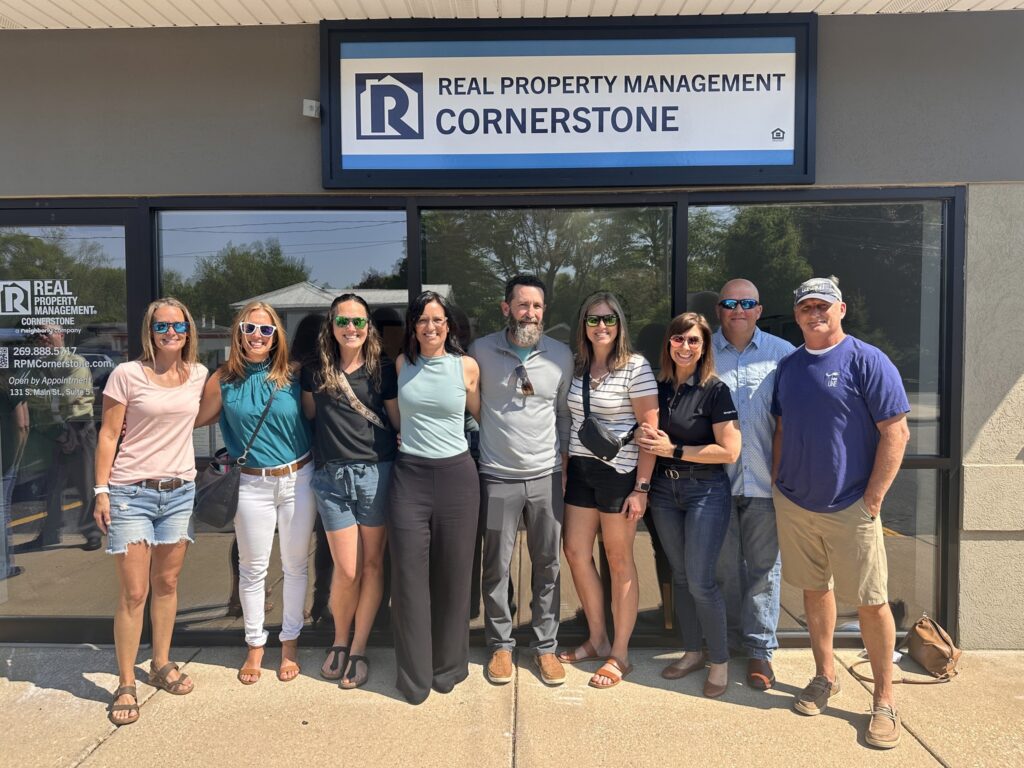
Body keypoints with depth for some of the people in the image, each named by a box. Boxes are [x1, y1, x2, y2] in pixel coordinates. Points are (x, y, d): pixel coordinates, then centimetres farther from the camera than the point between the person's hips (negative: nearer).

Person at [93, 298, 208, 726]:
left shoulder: (199, 375, 4)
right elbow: (108, 435, -5)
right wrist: (101, 491, -8)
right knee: (133, 594, 0)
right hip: (131, 493, -4)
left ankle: (161, 665, 31)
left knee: (167, 584, 14)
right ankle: (126, 685, 13)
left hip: (180, 491, 4)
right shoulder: (126, 375, -7)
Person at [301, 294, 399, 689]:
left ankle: (358, 649, 23)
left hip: (377, 473, 0)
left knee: (372, 564, 6)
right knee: (347, 570, 0)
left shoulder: (383, 369, 2)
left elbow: (400, 422, 6)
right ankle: (339, 641, 27)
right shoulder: (315, 372, 5)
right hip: (332, 477, 0)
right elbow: (309, 418, 16)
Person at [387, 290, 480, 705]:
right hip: (409, 475, 1)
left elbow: (480, 414, 14)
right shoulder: (401, 364, 5)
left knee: (453, 575, 9)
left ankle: (449, 666, 29)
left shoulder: (467, 366, 0)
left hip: (456, 476, -1)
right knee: (409, 577, 2)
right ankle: (415, 676, 18)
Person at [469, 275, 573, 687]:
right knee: (496, 567, 8)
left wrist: (564, 453, 7)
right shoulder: (481, 351, -4)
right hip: (498, 477, -1)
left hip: (546, 476, 2)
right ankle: (500, 645, 25)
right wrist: (473, 449, 1)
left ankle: (546, 646, 25)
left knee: (547, 565, 10)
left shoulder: (561, 355, 2)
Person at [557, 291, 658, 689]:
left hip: (618, 473, -6)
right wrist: (564, 469, 8)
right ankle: (598, 639, 27)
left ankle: (620, 654, 17)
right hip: (580, 470, 6)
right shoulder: (577, 366, 8)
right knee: (575, 552, 8)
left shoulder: (636, 368, -9)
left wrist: (641, 487, -14)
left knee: (619, 560, 3)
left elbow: (649, 430, -11)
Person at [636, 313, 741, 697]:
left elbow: (729, 451, -15)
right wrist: (646, 439, -7)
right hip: (664, 489, 5)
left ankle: (720, 661, 16)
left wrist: (674, 450, -17)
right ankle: (692, 652, 29)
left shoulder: (715, 390, -10)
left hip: (705, 491, -5)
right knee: (679, 575, 13)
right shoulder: (659, 388, 4)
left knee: (700, 581, -4)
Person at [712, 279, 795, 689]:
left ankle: (759, 648, 21)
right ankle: (728, 641, 28)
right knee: (723, 566, 11)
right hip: (716, 479, 0)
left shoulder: (782, 354, 4)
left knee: (764, 566, 7)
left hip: (765, 481, 0)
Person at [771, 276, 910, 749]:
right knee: (815, 589, 15)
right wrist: (777, 485, 8)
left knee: (870, 601, 2)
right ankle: (825, 676, 31)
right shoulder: (788, 366, 9)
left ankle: (884, 699, 18)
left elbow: (896, 432, -11)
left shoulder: (866, 361, -9)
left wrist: (872, 498, -13)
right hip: (794, 504, 5)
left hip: (850, 507, -5)